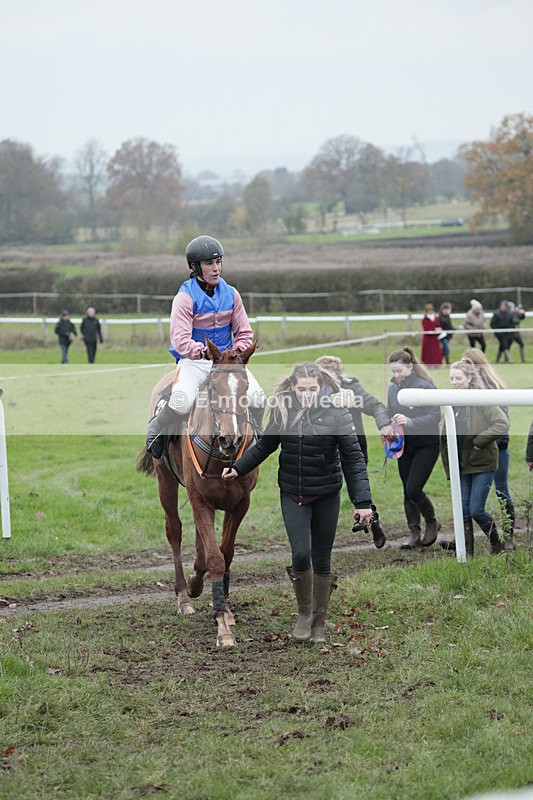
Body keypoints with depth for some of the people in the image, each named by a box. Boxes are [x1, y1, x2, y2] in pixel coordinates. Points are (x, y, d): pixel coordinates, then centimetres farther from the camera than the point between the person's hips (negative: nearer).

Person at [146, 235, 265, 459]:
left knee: (256, 397, -19)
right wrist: (204, 352, -28)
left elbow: (244, 333, 11)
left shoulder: (231, 294, 7)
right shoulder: (185, 297, -8)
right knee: (181, 401, -31)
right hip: (193, 362, -4)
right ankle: (156, 431, 1)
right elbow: (181, 340, -16)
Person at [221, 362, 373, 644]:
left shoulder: (336, 414, -10)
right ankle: (304, 612, 13)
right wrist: (238, 468, 11)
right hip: (293, 496, 1)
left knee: (321, 558, 7)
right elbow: (264, 446, 16)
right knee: (300, 554, -11)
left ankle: (319, 622, 22)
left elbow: (353, 458, -10)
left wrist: (362, 501, -15)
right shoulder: (283, 412, -2)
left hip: (326, 496, -1)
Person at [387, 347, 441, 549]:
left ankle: (432, 523, 12)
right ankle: (414, 533, 15)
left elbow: (435, 416, -19)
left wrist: (409, 422, -32)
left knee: (414, 489, -13)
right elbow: (389, 415, 14)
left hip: (426, 444, -6)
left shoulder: (426, 387, -14)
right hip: (404, 445, 6)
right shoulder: (393, 389, 5)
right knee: (407, 492, 6)